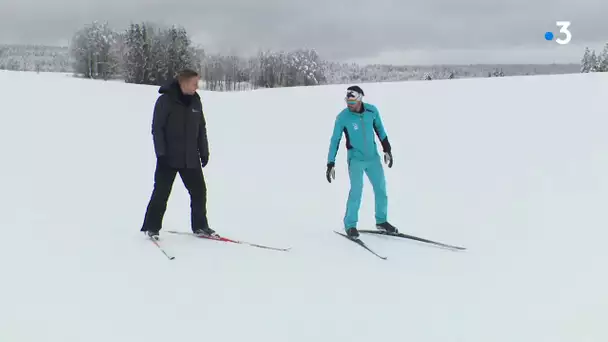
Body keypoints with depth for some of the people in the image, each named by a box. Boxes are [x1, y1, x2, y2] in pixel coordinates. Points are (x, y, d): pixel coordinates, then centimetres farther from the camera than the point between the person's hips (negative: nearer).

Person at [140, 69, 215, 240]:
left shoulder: (195, 101, 6)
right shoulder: (165, 100, -10)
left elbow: (201, 128, 14)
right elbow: (157, 128, -10)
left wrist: (204, 151, 12)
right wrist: (161, 153, -15)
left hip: (191, 159, 5)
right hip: (169, 159, -5)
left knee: (199, 191, 7)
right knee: (161, 193, 1)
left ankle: (199, 226, 21)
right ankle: (152, 227, 15)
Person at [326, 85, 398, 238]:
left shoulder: (372, 110, -9)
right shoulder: (342, 117, -16)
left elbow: (379, 129, 8)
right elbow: (335, 140, -10)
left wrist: (387, 149, 13)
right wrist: (330, 164, -12)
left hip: (373, 157, 4)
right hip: (356, 158, -4)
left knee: (381, 188, 9)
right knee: (356, 190, -15)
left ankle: (381, 221, 28)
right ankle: (350, 225, 1)